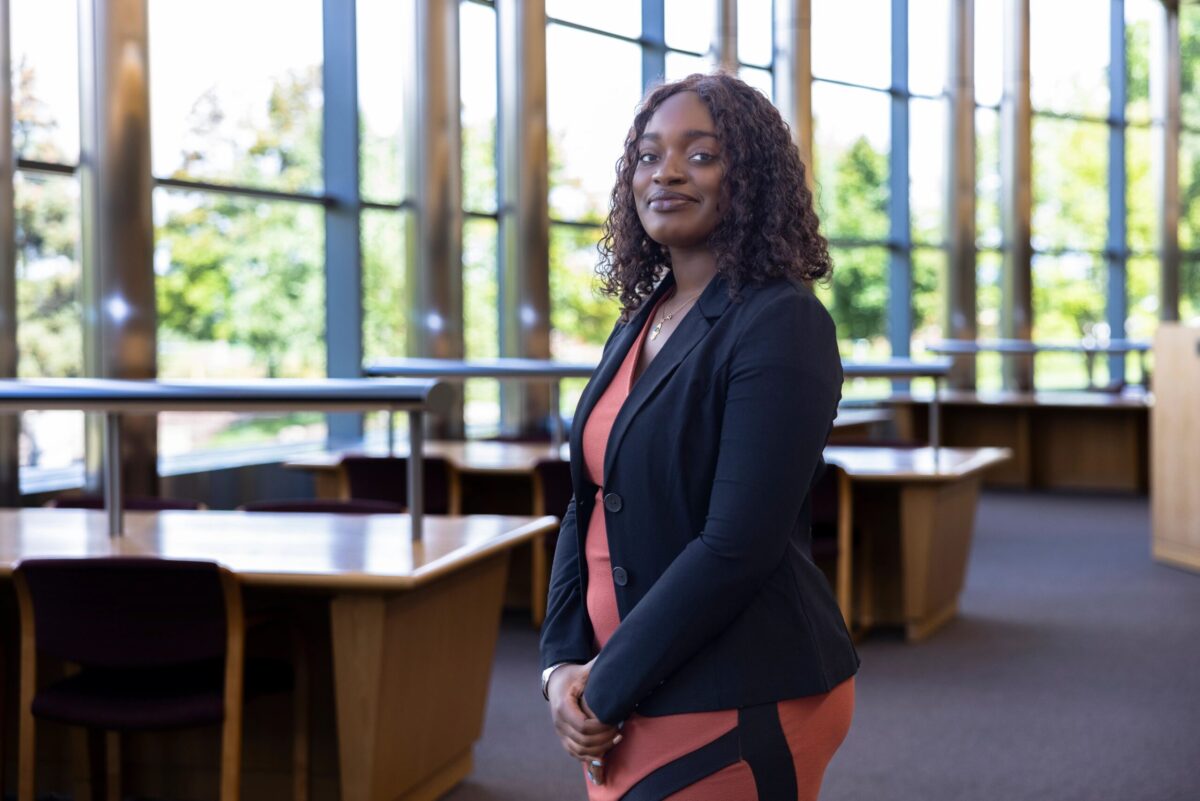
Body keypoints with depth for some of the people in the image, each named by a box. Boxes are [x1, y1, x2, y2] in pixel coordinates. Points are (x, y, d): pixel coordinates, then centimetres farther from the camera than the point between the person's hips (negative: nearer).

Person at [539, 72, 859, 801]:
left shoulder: (781, 323, -14)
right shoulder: (640, 323, 10)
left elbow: (737, 546, -20)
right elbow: (588, 507, 11)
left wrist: (607, 689, -14)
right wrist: (563, 665, -2)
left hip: (740, 709, -7)